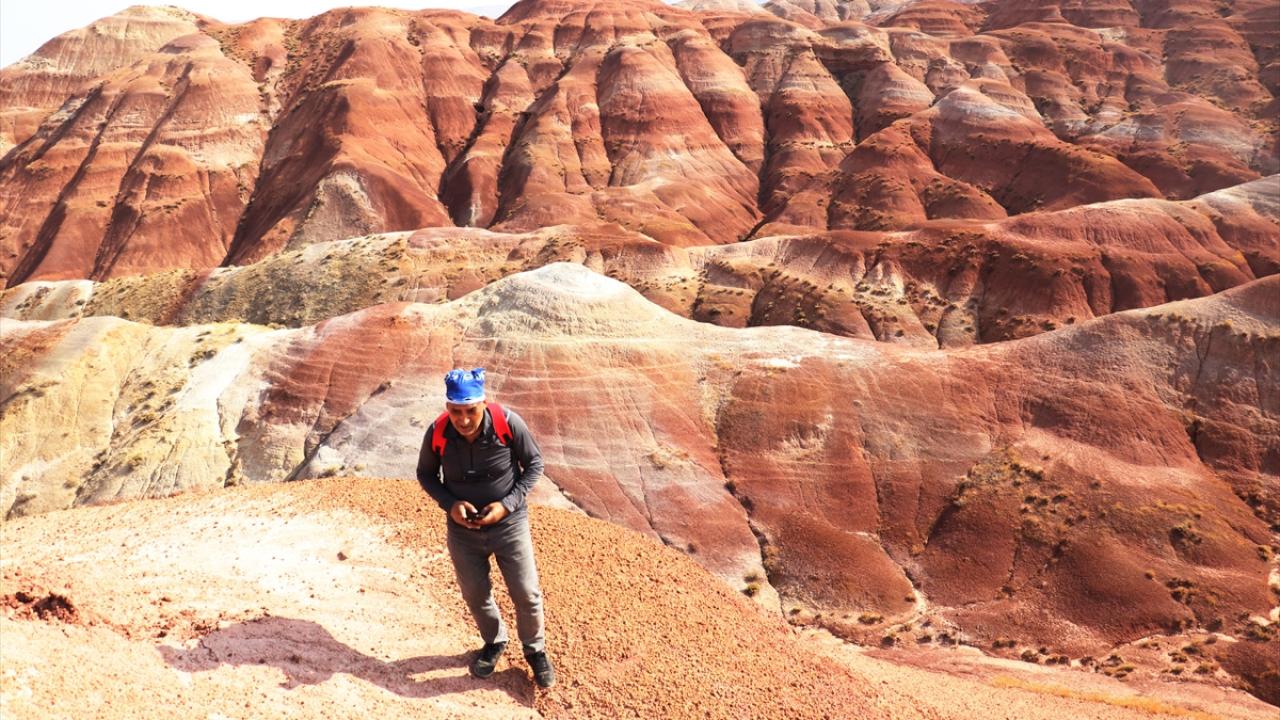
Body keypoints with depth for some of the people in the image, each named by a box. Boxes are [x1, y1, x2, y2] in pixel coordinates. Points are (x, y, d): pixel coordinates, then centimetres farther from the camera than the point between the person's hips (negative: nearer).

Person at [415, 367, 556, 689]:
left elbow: (534, 464, -9)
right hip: (463, 529, 2)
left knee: (527, 594, 8)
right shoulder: (437, 433, -20)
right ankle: (494, 642, 48)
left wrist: (507, 504, -20)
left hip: (509, 524, -2)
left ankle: (535, 650, 35)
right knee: (475, 594, 19)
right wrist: (450, 504, -18)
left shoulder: (508, 423, -25)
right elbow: (426, 474, -1)